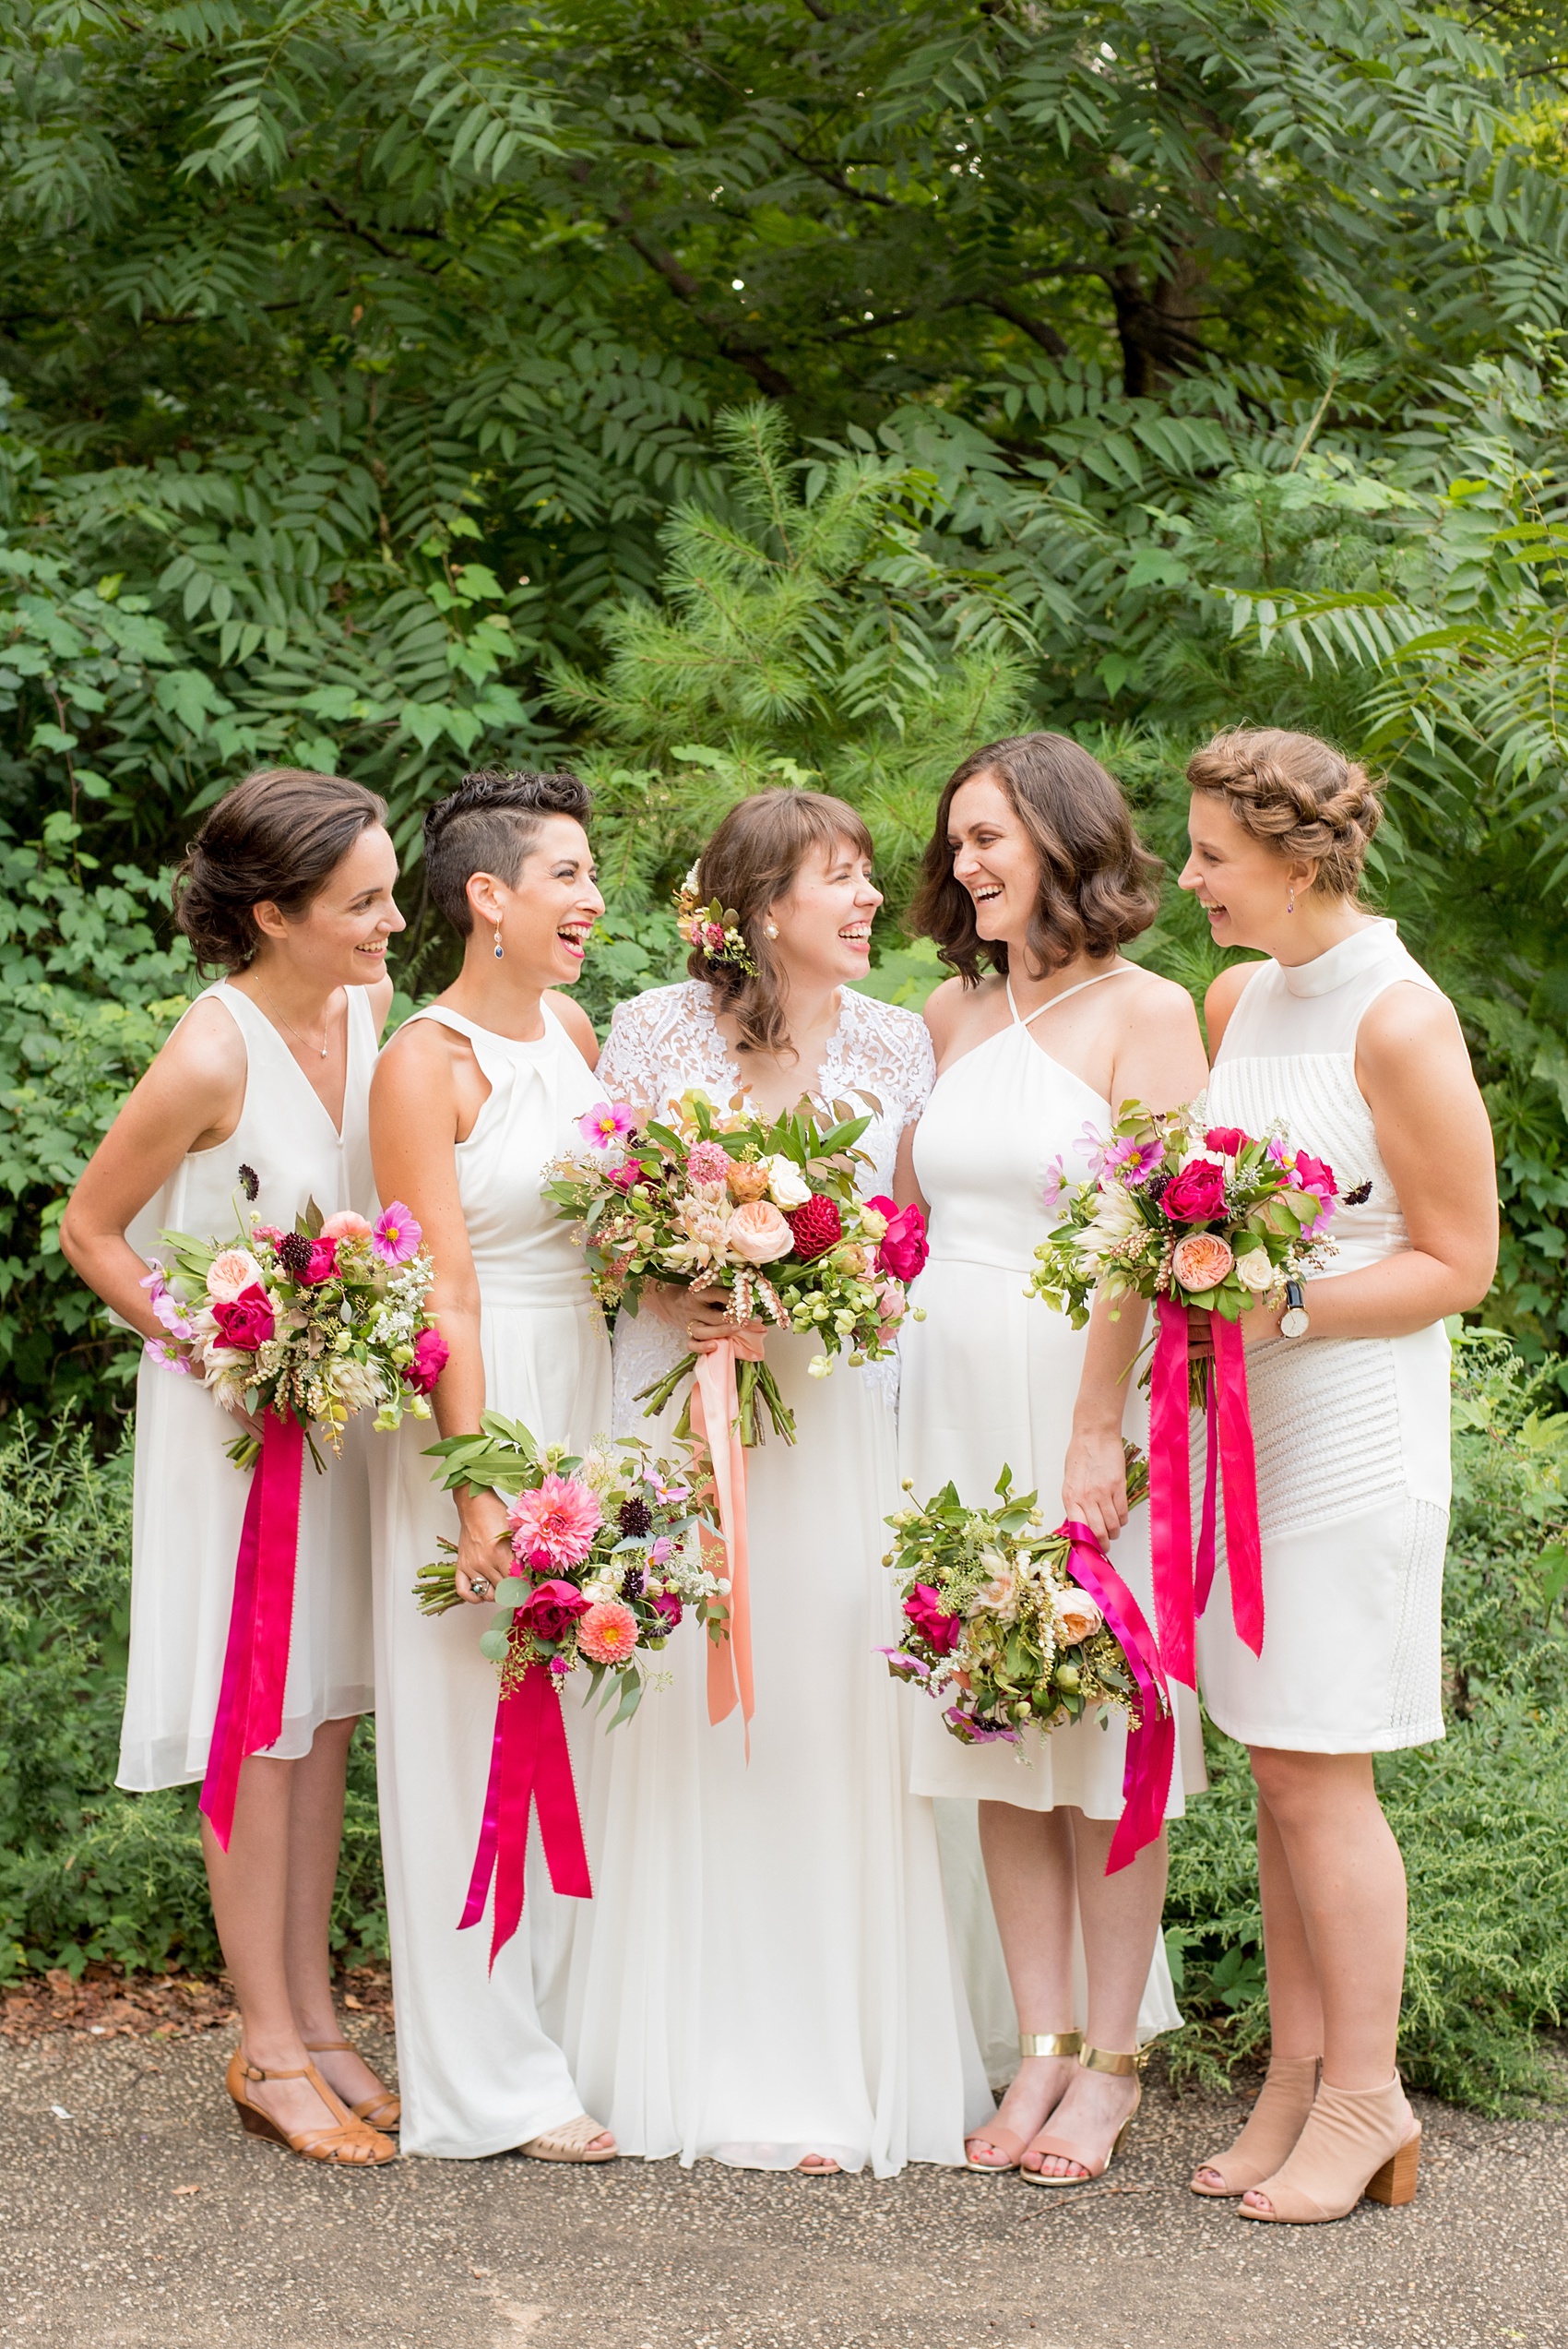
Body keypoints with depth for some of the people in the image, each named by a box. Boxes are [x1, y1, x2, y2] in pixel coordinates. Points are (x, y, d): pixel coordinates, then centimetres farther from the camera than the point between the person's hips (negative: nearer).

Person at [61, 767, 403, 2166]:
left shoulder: (370, 1006, -3)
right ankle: (270, 2050, 12)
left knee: (325, 1707, 13)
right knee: (256, 1720, 1)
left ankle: (315, 2017, 24)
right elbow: (89, 1231, -12)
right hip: (238, 1415, -7)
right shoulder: (212, 1057, -23)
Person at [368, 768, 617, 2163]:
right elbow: (443, 1293, -16)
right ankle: (489, 2082, 11)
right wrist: (480, 1488, -20)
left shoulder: (574, 1032, 10)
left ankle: (571, 2028, 25)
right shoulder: (426, 1063, -12)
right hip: (483, 1412, -7)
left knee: (578, 1726, 12)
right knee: (479, 1731, 1)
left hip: (587, 1402, 7)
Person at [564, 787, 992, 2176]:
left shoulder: (898, 1047, 6)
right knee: (692, 1719, 1)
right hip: (682, 1397, -1)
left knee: (841, 1719, 0)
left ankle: (852, 2057, 10)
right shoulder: (658, 1030, 0)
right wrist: (671, 1294, -14)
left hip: (839, 1411, 1)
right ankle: (722, 2067, 12)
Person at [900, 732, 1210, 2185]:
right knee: (995, 1724, 6)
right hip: (955, 1395, 6)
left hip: (1084, 1393, -6)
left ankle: (1111, 2062, 10)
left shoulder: (1143, 1011, -5)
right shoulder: (950, 1014, 14)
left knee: (1104, 1728, 0)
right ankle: (1042, 2048, 14)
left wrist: (1095, 1436, -17)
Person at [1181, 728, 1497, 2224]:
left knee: (1316, 1772, -3)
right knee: (1277, 1769, 9)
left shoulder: (1400, 1021, -12)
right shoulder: (1235, 999, 10)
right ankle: (1294, 2082, 17)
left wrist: (1285, 1309, -19)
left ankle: (1367, 2101, 9)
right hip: (1241, 1422, 7)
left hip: (1351, 1427, -7)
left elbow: (1458, 1262, -11)